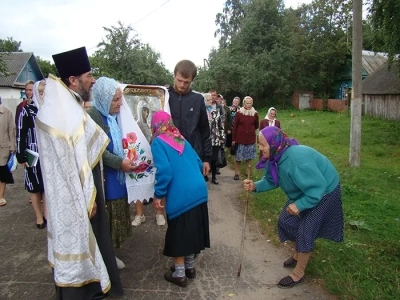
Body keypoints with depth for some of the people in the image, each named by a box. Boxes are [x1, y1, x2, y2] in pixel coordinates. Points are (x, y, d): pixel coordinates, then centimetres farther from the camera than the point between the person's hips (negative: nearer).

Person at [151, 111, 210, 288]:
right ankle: (190, 266, 34)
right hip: (199, 191, 7)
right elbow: (199, 164, 18)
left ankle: (179, 274, 22)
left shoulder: (158, 142, -4)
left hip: (180, 195, -6)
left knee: (178, 233, 9)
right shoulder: (182, 140, 14)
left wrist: (158, 195, -7)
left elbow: (164, 171, -16)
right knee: (192, 229, 19)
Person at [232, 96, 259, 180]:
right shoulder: (239, 113, -6)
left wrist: (251, 130, 4)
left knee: (249, 157, 9)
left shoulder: (255, 114, 1)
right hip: (240, 138, -2)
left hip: (250, 138, 2)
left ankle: (248, 173, 20)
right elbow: (235, 127, -4)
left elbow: (256, 126, 17)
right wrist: (233, 139, -5)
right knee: (238, 157, 2)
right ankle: (236, 173, 11)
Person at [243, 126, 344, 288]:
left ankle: (298, 275, 14)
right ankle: (298, 256, 37)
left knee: (305, 230, -4)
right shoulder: (275, 157, -12)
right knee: (286, 221, 12)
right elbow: (271, 181, -2)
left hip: (324, 193, -9)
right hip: (305, 191, 9)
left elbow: (318, 187, -35)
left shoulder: (297, 159, -39)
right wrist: (255, 186, -20)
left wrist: (299, 205, -30)